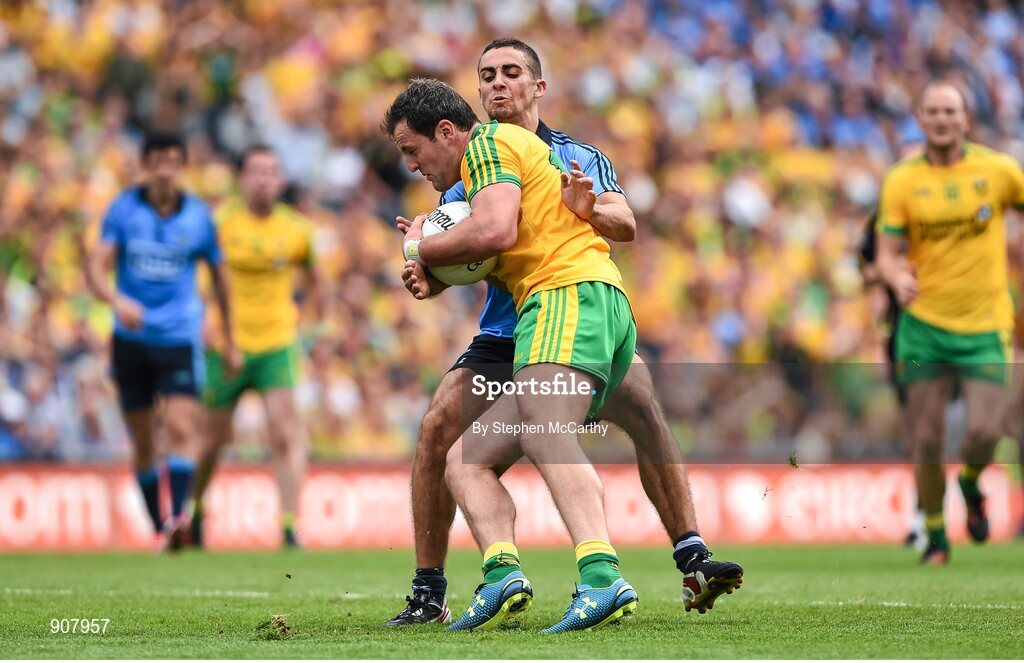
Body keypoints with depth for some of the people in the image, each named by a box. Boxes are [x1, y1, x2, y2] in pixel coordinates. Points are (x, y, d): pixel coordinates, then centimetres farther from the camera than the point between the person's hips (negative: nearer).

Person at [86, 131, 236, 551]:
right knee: (143, 442, 6)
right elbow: (97, 267, -10)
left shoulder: (198, 216, 1)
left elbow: (218, 274, 14)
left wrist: (229, 337, 19)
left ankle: (179, 518, -30)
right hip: (131, 339, 1)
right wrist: (117, 300, -32)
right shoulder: (124, 210, -2)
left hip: (180, 338, -1)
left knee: (180, 426, -20)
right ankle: (159, 528, 17)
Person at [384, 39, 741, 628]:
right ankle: (429, 594, -8)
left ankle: (693, 562, -23)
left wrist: (591, 210, -38)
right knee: (438, 429, -18)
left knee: (645, 409, -26)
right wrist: (426, 275, -23)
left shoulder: (580, 158, 1)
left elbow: (626, 226, -15)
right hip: (504, 334, 2)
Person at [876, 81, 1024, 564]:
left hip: (985, 325, 0)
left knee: (984, 431, -14)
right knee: (927, 439, -1)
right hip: (924, 325, 0)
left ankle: (971, 484, 21)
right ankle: (935, 538, 18)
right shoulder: (902, 180, -2)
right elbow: (887, 254, -4)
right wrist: (898, 278, -26)